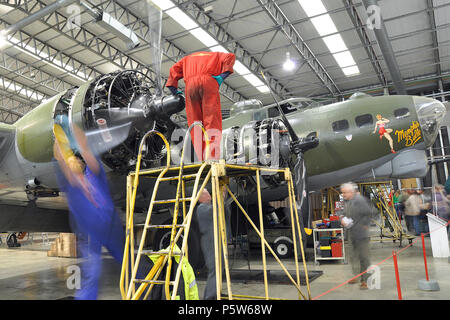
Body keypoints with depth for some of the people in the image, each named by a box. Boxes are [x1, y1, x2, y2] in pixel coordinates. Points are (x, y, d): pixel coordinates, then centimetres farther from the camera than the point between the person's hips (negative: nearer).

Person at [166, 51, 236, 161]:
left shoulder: (188, 58, 39)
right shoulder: (216, 55, 33)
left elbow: (174, 70, 26)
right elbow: (230, 57, 13)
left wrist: (174, 90, 20)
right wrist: (222, 76, 3)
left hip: (190, 85, 3)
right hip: (208, 82, -2)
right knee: (212, 122, -12)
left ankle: (203, 159, -9)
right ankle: (212, 158, -28)